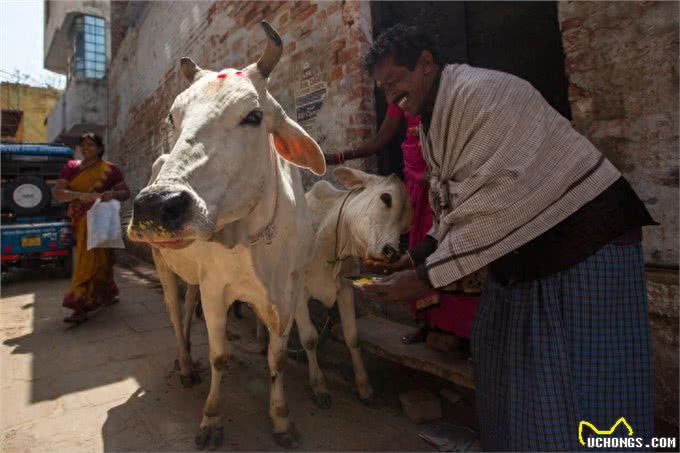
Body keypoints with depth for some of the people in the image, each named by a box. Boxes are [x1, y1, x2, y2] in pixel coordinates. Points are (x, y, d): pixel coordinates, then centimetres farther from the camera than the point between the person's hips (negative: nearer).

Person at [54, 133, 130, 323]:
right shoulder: (70, 168, 9)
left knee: (92, 261, -6)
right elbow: (57, 192, -1)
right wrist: (80, 195, -19)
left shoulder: (110, 169, 2)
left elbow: (126, 192, 5)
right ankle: (108, 293, 28)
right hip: (81, 222, 3)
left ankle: (81, 307, -5)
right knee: (100, 260, 10)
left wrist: (114, 194, -17)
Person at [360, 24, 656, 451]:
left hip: (583, 239, -9)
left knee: (583, 391, 0)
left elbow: (491, 203, -29)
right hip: (522, 254, 9)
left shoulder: (483, 93, -21)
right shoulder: (432, 121, 8)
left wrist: (426, 276, -26)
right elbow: (452, 206, 12)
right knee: (504, 365, 17)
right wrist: (420, 255, 0)